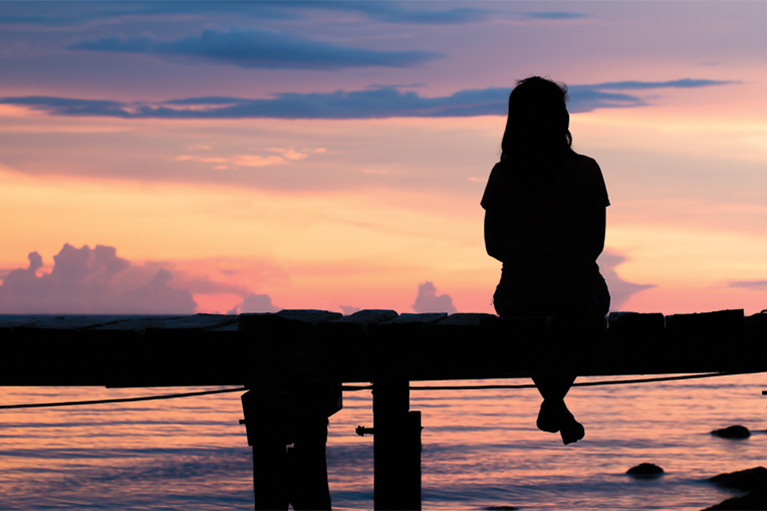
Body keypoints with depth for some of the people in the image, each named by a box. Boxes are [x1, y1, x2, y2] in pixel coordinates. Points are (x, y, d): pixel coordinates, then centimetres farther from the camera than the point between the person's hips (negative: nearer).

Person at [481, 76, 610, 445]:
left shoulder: (503, 175, -4)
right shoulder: (586, 171, -7)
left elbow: (494, 245, 5)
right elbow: (597, 243, 2)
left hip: (518, 300, 1)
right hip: (579, 297, -1)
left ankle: (555, 403, 29)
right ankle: (554, 402, 24)